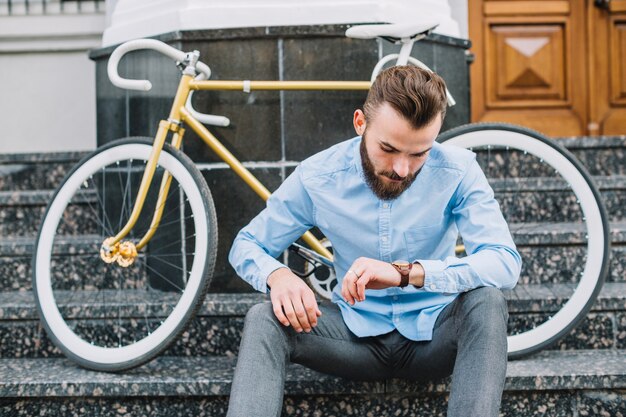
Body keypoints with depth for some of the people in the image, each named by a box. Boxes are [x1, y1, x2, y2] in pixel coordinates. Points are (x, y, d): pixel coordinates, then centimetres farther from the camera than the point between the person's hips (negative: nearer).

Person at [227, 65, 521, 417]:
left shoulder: (457, 171, -15)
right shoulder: (319, 177, -11)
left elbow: (505, 263, -26)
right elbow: (246, 246, 0)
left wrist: (406, 273, -40)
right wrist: (277, 275, -26)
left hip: (432, 336, -1)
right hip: (358, 333, 1)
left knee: (486, 301, -32)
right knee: (264, 319, -24)